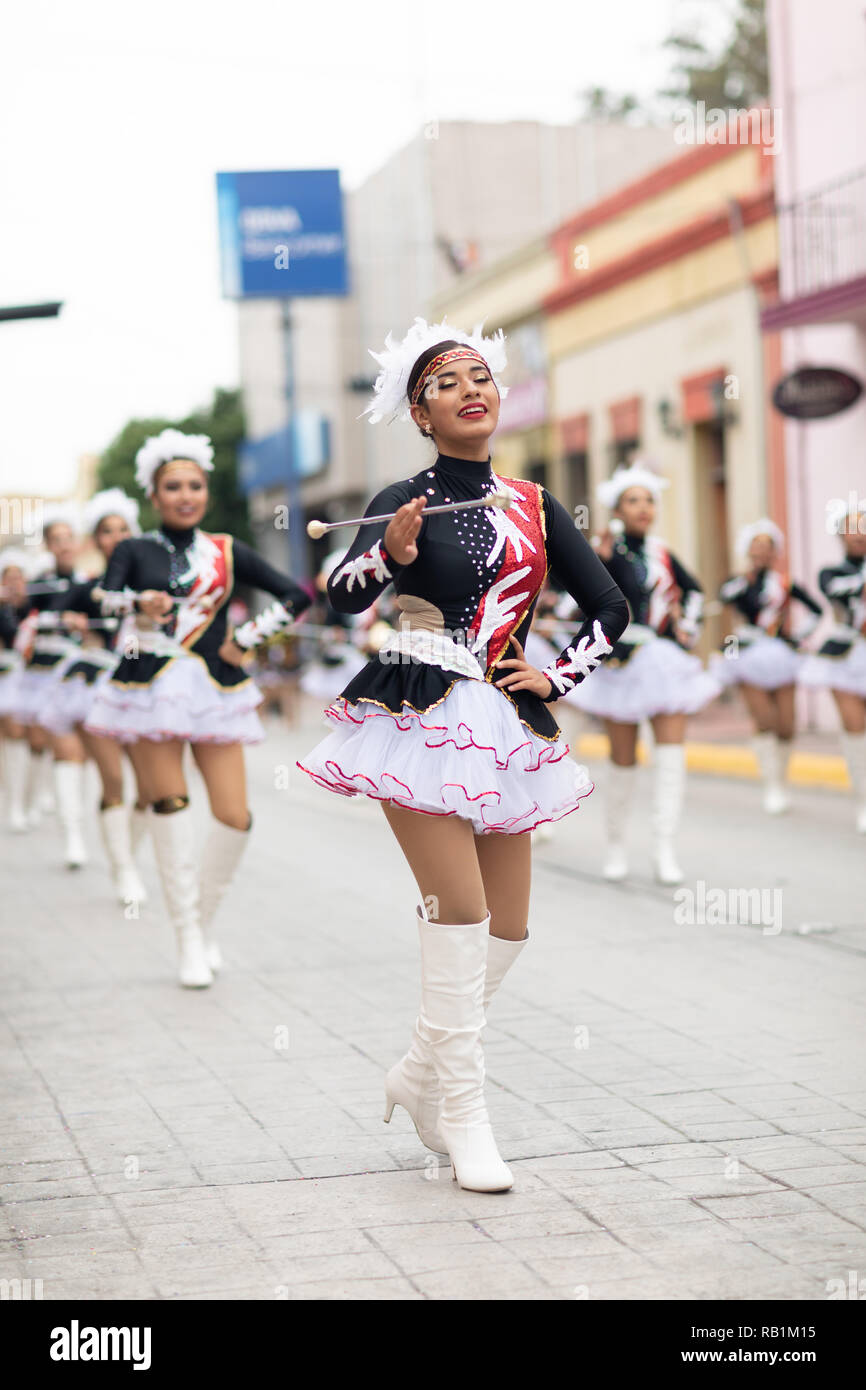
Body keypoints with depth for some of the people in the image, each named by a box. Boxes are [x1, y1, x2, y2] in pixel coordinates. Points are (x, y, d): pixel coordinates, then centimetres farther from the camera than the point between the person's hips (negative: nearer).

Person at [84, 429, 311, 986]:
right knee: (169, 804, -9)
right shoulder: (135, 551, 5)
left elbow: (297, 595, 11)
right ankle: (188, 940, 2)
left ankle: (205, 921, 18)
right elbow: (106, 599, -15)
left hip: (215, 690, 2)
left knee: (236, 818, -5)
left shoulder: (228, 553, 9)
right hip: (151, 686, -2)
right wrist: (139, 607, -37)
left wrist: (247, 639, 3)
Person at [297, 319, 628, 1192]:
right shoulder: (402, 502, 0)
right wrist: (391, 552, -33)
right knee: (460, 909, -13)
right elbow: (342, 597, -15)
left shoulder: (533, 506, 10)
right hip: (421, 719, -5)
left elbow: (609, 609, 16)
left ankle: (419, 1074, 26)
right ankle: (463, 1115, -3)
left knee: (508, 928, 6)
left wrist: (555, 677, 5)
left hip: (505, 724, 5)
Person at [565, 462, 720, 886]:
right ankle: (616, 846, 22)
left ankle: (664, 850, -8)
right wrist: (600, 558, -33)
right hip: (622, 663, -4)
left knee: (672, 749, -9)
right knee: (623, 759, 4)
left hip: (667, 660, 4)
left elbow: (692, 589, 27)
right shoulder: (609, 552, -6)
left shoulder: (662, 554, 8)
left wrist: (688, 625, 13)